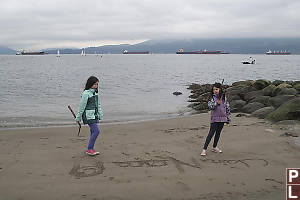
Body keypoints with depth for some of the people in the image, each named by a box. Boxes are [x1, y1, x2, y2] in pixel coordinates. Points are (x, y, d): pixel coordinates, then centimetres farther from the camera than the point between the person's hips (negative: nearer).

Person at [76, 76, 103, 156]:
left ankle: (90, 149, 19)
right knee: (96, 131, -13)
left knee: (93, 131, 9)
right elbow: (82, 106, -11)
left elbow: (98, 105, 18)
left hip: (94, 115, 8)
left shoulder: (95, 92, 12)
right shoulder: (86, 93, -14)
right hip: (88, 115, -8)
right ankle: (89, 149, -4)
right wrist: (78, 118, -6)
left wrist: (100, 115, 17)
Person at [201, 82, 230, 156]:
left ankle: (214, 147, 27)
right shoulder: (212, 98, -4)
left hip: (222, 118, 4)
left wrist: (228, 118, 11)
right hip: (215, 118, -4)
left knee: (218, 133, 12)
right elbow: (210, 106, -14)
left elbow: (228, 108, 10)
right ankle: (204, 149, -7)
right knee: (211, 133, -8)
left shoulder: (224, 98, 5)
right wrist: (216, 103, -29)